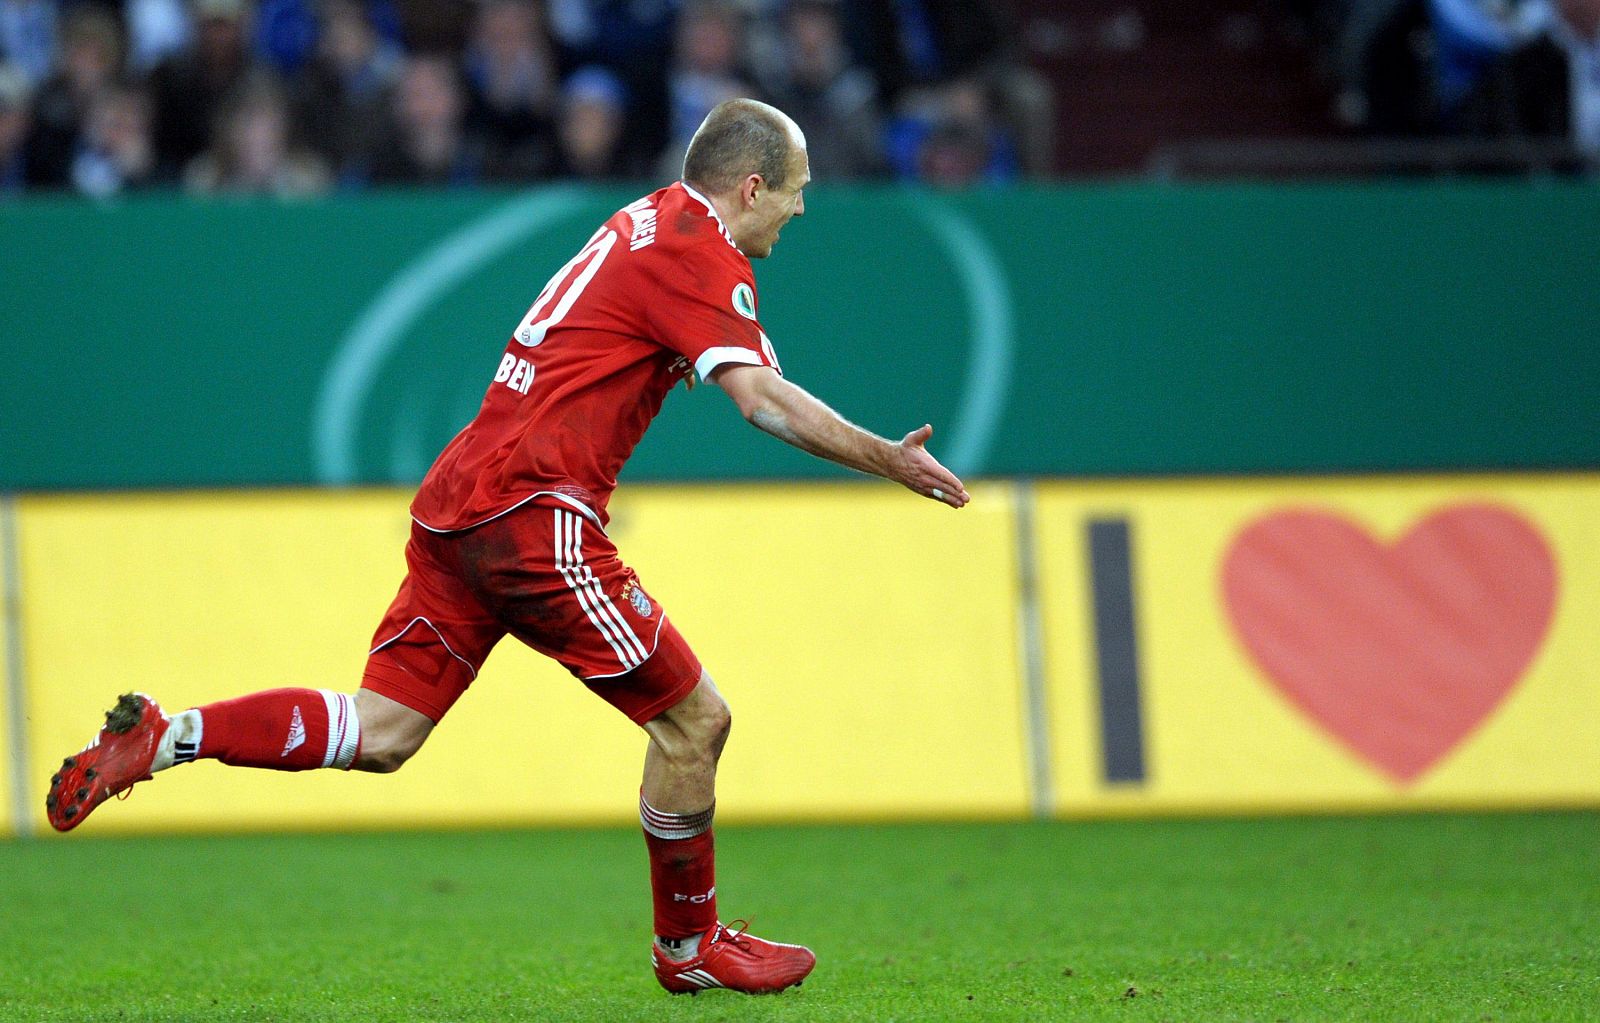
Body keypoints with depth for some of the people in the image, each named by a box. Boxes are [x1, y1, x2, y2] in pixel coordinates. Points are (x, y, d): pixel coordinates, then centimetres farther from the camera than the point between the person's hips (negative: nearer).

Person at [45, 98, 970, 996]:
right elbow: (762, 398, -19)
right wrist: (886, 459, -14)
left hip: (459, 506, 9)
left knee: (377, 735, 6)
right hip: (531, 515, -9)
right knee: (692, 718, 1)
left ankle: (160, 737, -3)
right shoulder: (701, 253, -8)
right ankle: (690, 948, 13)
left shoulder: (647, 224, 20)